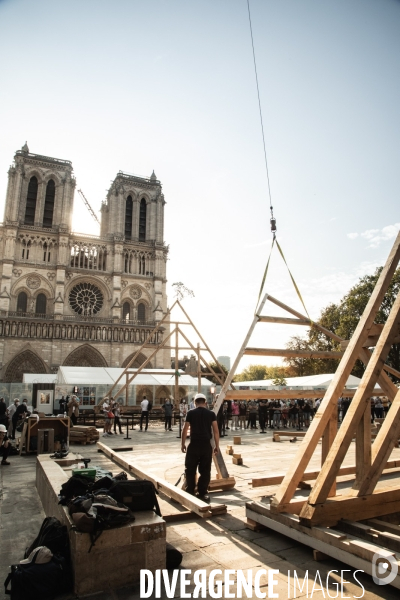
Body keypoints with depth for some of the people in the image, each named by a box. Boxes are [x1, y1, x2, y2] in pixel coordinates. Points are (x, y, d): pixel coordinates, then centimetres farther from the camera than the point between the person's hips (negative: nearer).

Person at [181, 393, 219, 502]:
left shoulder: (191, 413, -1)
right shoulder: (211, 414, 2)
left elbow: (185, 430, 0)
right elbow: (216, 431, 0)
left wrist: (183, 444, 11)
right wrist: (217, 446, 7)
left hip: (194, 444, -1)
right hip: (206, 445, 1)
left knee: (190, 469, 11)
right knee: (205, 470, 10)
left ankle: (190, 492, 14)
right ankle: (202, 493, 13)